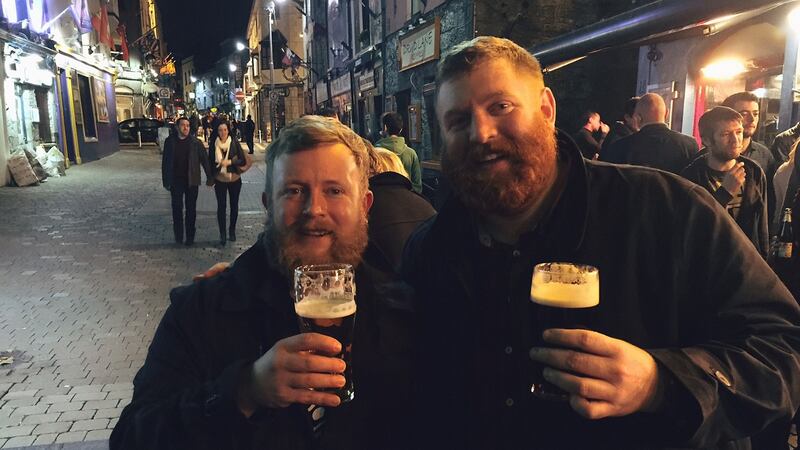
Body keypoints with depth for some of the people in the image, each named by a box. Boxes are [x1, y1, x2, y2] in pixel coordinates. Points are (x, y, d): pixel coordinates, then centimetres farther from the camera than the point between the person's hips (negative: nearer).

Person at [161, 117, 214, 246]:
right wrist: (166, 181, 2)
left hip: (192, 181, -1)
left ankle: (190, 237, 15)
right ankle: (178, 236, 18)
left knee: (191, 209, 6)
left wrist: (209, 177, -3)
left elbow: (204, 159, -1)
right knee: (177, 209, 6)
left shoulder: (195, 142, -4)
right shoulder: (170, 142, 0)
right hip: (176, 181, 1)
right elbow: (165, 162, 4)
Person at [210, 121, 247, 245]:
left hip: (234, 179, 0)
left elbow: (243, 161, -7)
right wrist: (211, 178, 2)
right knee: (221, 206, -3)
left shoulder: (235, 143, -7)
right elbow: (211, 162, 5)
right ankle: (222, 234, 6)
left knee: (234, 205, 11)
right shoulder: (214, 144, -4)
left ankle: (232, 231, 27)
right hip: (220, 180, 0)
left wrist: (230, 162, -20)